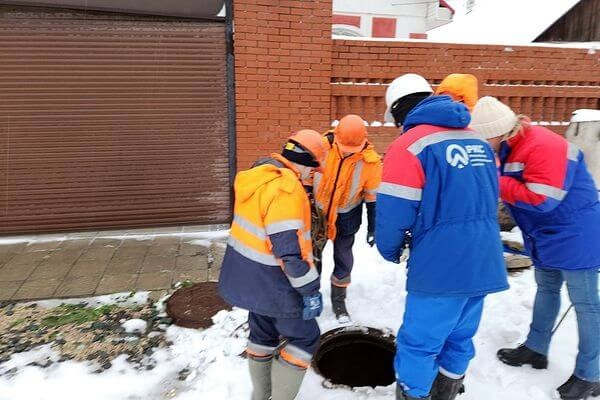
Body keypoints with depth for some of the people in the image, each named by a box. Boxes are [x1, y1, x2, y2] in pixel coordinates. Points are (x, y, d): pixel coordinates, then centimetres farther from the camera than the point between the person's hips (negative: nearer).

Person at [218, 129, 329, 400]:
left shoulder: (259, 175, 4)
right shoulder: (286, 190, -27)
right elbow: (289, 250, -28)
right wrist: (310, 290, -20)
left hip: (248, 274, 10)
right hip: (270, 281, -10)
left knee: (263, 332, 25)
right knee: (305, 338, 9)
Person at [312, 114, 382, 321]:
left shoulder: (370, 161, -20)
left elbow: (373, 197, -8)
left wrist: (372, 228, -4)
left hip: (346, 218, 0)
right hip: (317, 211, 1)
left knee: (343, 260, 10)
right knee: (312, 254, 13)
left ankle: (339, 301, 32)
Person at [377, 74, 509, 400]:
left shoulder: (409, 145, -12)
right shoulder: (479, 142, 12)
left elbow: (394, 212, -14)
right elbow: (486, 199, 19)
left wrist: (389, 250, 4)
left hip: (440, 269, -8)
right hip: (484, 265, 8)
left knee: (418, 344, 8)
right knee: (459, 339, 21)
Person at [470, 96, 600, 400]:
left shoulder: (543, 147, -28)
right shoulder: (509, 148, 2)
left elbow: (541, 199, -32)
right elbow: (510, 186, 9)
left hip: (574, 235, -10)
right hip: (545, 236, 10)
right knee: (546, 289, 21)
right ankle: (535, 349, 37)